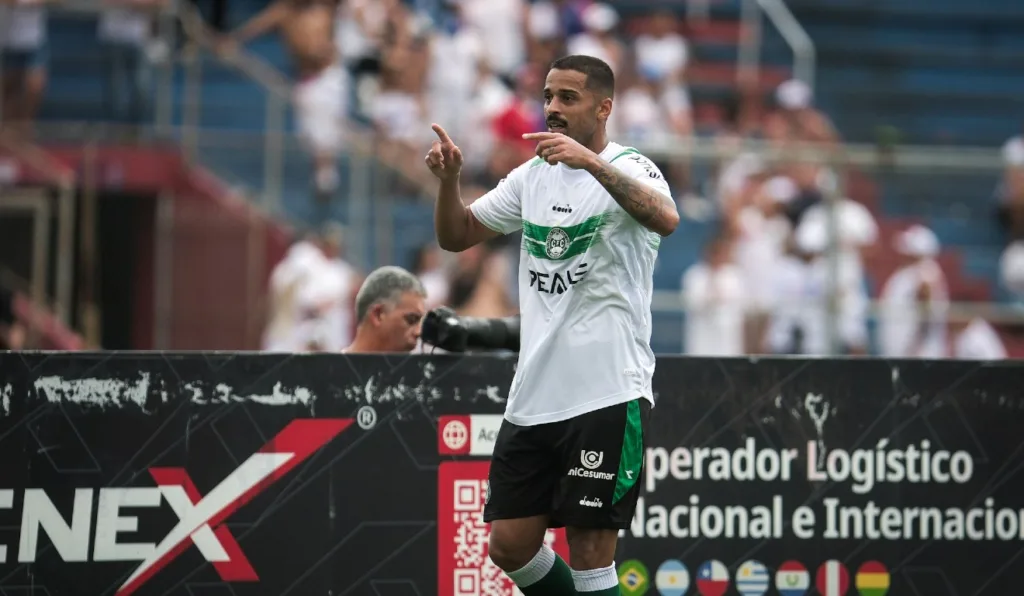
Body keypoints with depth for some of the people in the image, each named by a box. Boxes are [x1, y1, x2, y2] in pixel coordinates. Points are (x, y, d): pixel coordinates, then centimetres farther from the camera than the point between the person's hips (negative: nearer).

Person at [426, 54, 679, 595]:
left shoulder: (628, 169, -7)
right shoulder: (532, 176, 13)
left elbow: (665, 219, -29)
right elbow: (455, 236, 19)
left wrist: (591, 162, -41)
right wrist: (449, 178, -2)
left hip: (607, 396, -7)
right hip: (533, 397, 7)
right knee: (509, 547, 6)